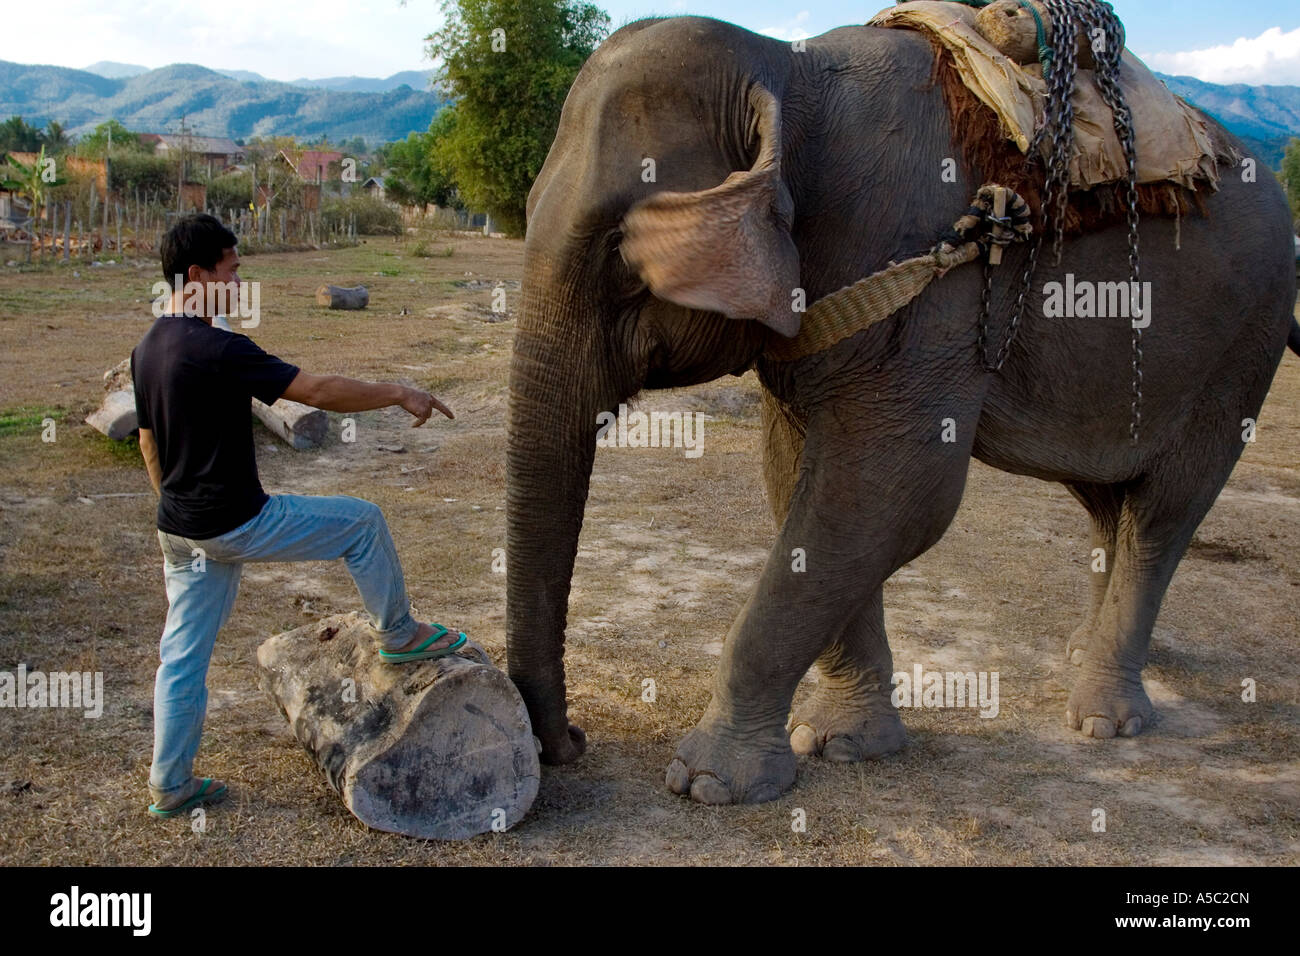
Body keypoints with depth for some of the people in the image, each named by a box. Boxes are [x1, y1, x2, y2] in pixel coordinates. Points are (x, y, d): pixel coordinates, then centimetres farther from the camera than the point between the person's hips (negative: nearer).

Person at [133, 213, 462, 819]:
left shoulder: (146, 350, 7)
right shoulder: (216, 348, -21)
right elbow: (318, 392, -21)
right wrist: (400, 394, -10)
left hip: (179, 526, 9)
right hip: (236, 523, -9)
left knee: (182, 656, 15)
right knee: (362, 522, 7)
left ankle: (170, 785, 23)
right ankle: (397, 635, 22)